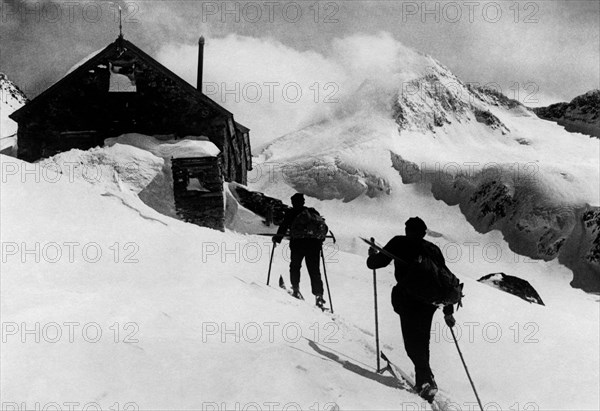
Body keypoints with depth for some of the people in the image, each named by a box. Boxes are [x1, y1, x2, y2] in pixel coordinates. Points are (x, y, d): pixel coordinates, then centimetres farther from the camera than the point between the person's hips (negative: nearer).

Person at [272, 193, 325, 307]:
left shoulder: (290, 213, 7)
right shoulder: (313, 212, 16)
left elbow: (283, 227, 0)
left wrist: (277, 238, 13)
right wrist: (320, 240, 27)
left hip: (297, 244, -3)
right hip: (314, 245, 3)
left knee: (295, 266, 15)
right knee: (314, 271, 6)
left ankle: (296, 289, -3)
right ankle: (318, 295, -4)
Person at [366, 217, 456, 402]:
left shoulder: (399, 243, 6)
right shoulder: (433, 249, 15)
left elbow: (378, 262, 6)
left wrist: (372, 255, 31)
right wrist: (448, 311, 19)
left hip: (407, 299, -4)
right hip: (429, 301, 4)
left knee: (412, 343, -2)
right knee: (422, 340, 18)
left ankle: (426, 379, -19)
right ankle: (423, 381, 23)